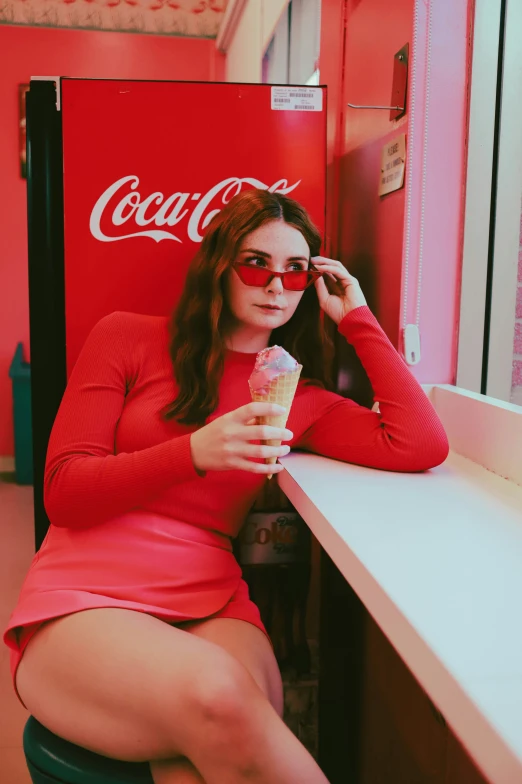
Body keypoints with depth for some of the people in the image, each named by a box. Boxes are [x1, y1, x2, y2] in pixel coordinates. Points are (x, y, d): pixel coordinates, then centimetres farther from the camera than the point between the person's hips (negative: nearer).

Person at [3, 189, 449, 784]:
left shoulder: (301, 397, 13)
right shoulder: (127, 338, 6)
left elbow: (422, 446, -2)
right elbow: (63, 493, 0)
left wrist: (357, 319, 7)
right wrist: (195, 453, -16)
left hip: (210, 605, 2)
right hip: (83, 599, -1)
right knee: (216, 696, -32)